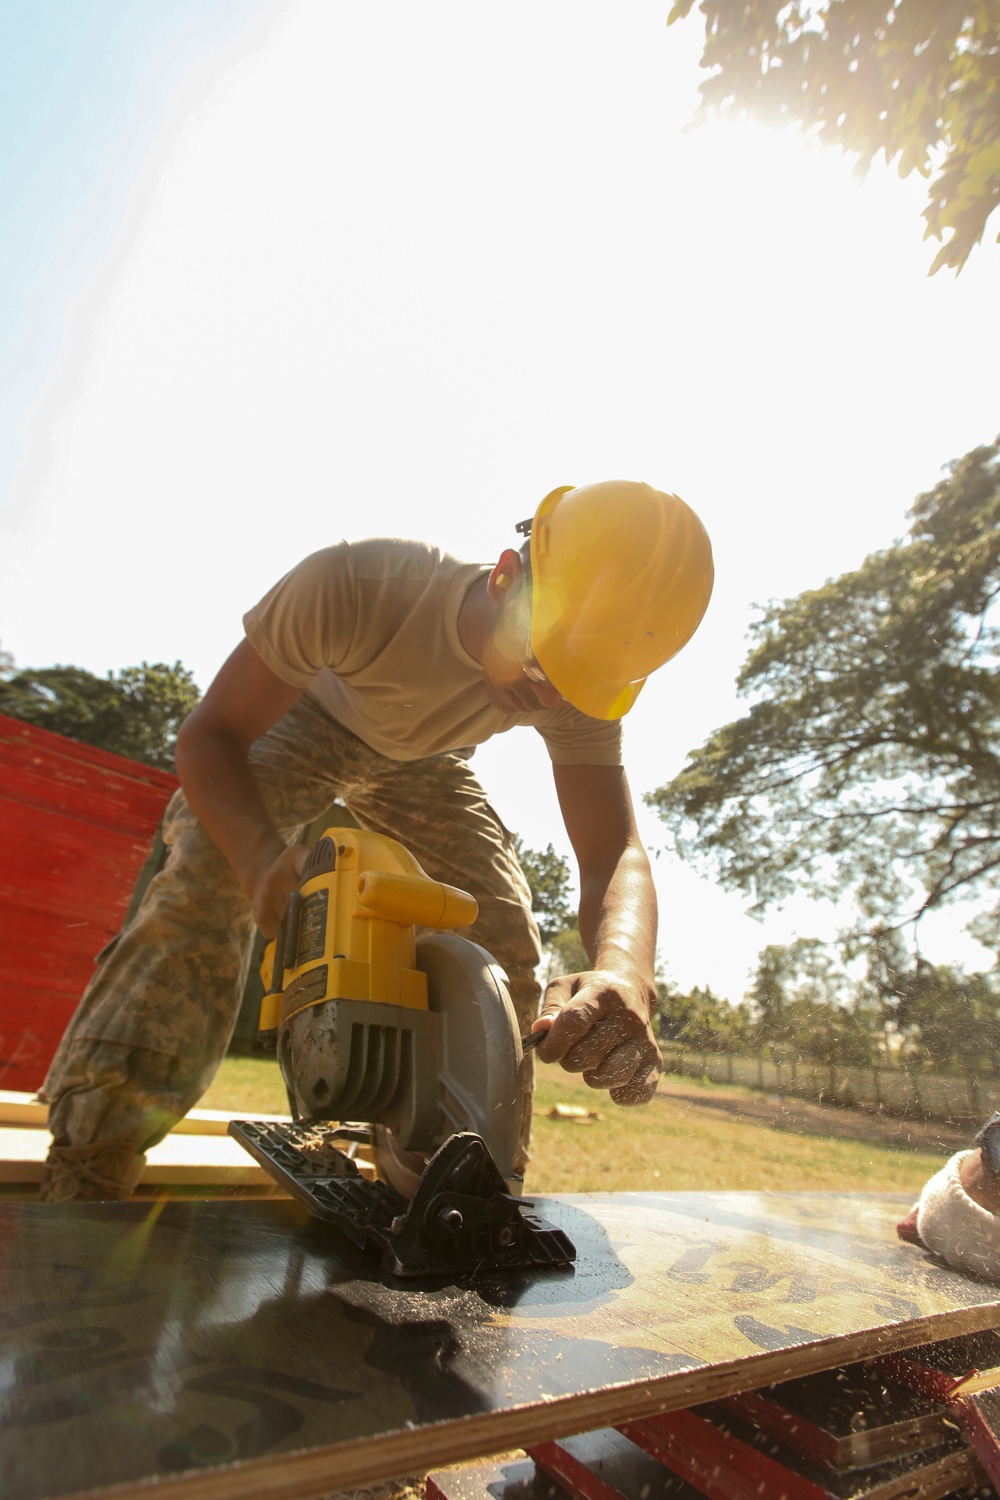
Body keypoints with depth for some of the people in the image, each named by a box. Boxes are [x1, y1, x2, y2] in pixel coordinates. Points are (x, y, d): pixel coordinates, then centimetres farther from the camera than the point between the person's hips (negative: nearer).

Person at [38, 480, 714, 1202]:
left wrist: (623, 974, -58)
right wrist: (262, 855, -55)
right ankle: (83, 1175, -19)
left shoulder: (579, 690, -32)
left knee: (506, 942, -12)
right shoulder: (354, 583, -42)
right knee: (204, 879, -29)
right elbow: (209, 735, -34)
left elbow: (616, 853, -36)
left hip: (423, 762, 3)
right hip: (307, 719, -2)